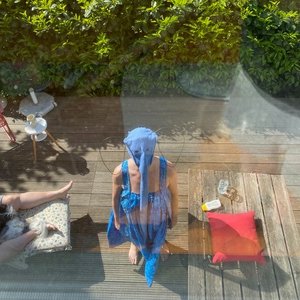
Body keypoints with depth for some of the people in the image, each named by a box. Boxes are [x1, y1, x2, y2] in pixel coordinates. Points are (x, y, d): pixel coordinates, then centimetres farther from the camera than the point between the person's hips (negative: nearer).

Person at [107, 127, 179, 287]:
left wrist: (174, 216, 0)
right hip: (133, 216, 0)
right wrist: (117, 218, 2)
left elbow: (174, 193, -14)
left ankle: (159, 243, 72)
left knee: (157, 234, 34)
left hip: (157, 216, 0)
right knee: (134, 234, 35)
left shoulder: (167, 168, -35)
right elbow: (115, 197, -13)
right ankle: (134, 245, 73)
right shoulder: (120, 172, -34)